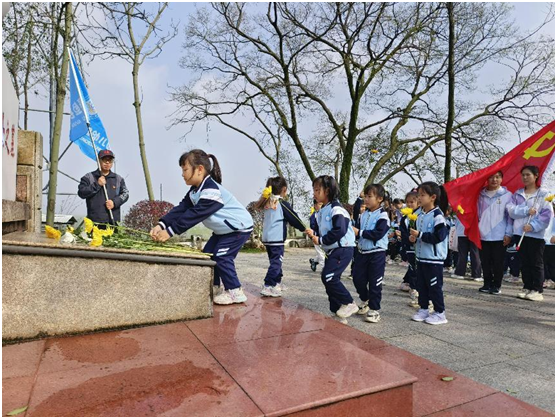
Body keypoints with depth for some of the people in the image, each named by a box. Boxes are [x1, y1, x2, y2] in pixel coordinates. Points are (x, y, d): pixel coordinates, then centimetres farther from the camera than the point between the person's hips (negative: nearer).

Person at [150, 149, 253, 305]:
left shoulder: (211, 190, -30)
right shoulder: (195, 191, 2)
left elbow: (195, 214, -35)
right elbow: (181, 209, -8)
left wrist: (170, 231, -36)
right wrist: (161, 225, -21)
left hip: (239, 227, -10)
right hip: (224, 229, 10)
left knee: (221, 256, -14)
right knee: (208, 254, 8)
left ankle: (235, 292, -2)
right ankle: (214, 288, 20)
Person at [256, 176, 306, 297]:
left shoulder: (267, 203, 9)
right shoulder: (283, 204, -10)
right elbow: (293, 218, -5)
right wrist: (303, 228, 7)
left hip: (267, 237, 8)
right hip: (277, 238, -8)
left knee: (275, 261, 18)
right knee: (276, 262, -4)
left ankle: (277, 283, 28)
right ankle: (268, 287, -7)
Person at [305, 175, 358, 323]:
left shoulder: (336, 209, -16)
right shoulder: (321, 211, 13)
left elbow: (339, 231, -26)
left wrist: (320, 240, -19)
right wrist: (313, 233, -1)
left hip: (343, 249, -10)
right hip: (331, 250, 10)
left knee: (328, 276, -18)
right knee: (330, 279, 8)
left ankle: (349, 304, -1)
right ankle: (338, 312, 18)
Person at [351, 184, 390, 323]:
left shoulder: (382, 215, -11)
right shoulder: (364, 214, 10)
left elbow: (378, 234, -21)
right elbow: (358, 229, 13)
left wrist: (359, 232, -21)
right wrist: (352, 229, -10)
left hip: (377, 253, -6)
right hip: (362, 251, 7)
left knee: (375, 283, 0)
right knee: (358, 278, 11)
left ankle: (374, 310, 12)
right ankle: (365, 301, 35)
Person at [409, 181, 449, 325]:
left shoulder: (437, 215, -16)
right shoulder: (420, 215, 10)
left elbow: (439, 236, -24)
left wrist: (420, 235, -24)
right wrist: (414, 237, 1)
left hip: (434, 258, -8)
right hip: (421, 256, 8)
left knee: (434, 286, 1)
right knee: (421, 284, 15)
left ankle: (440, 313, 14)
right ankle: (423, 309, 27)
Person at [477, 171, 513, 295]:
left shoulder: (507, 195, 0)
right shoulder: (481, 195, 8)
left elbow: (510, 216, -1)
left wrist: (508, 234, -7)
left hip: (500, 237, -2)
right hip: (483, 236, 3)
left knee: (498, 263, 4)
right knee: (485, 263, 9)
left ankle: (496, 286, 16)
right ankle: (487, 284, 20)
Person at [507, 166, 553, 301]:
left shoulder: (543, 194, -2)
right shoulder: (517, 194, 11)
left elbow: (547, 214, -9)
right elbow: (511, 209, 0)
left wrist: (533, 226, -17)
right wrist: (526, 210, -14)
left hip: (536, 234, -4)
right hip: (519, 232, 4)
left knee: (536, 263, 1)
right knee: (524, 263, 11)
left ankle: (537, 290, 7)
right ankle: (527, 288, 20)